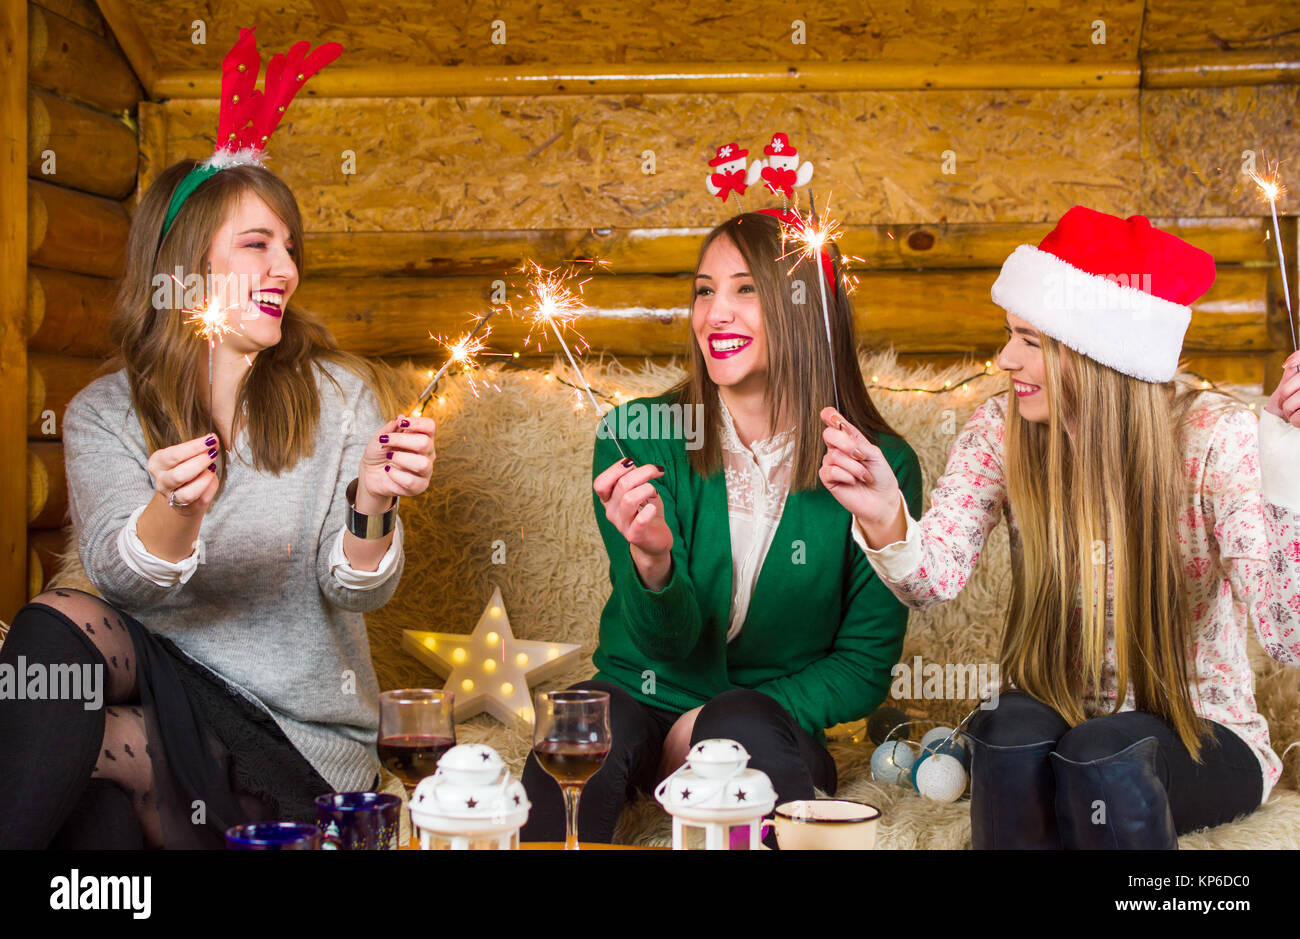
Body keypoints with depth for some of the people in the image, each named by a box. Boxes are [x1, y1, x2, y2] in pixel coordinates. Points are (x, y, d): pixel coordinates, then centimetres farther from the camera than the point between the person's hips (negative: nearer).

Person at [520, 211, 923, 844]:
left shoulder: (880, 466, -8)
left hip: (778, 719, -1)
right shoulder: (636, 438, -6)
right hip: (642, 695, 1)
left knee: (743, 724, -35)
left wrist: (713, 722, -13)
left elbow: (866, 666, -1)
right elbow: (668, 641, -11)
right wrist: (653, 561, -35)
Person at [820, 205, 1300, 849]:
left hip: (1198, 734, -2)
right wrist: (886, 520, -41)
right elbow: (936, 577, -19)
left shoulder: (1214, 437, -16)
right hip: (1057, 722, 2)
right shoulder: (1002, 429, -6)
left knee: (1101, 756, -33)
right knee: (1011, 730, -31)